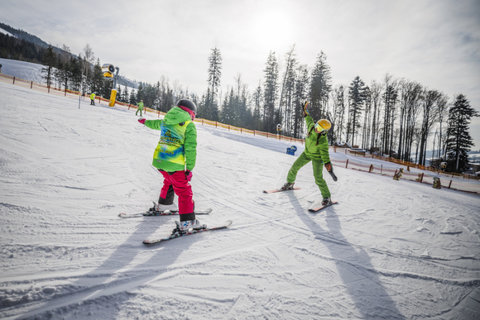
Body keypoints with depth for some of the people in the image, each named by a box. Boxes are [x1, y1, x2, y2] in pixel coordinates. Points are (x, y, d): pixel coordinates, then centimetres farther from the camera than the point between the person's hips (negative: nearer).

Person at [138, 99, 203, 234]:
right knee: (184, 191, -2)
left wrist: (145, 121, 59)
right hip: (174, 164, -7)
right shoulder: (189, 125, -6)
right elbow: (190, 149, -11)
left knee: (169, 181, 33)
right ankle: (187, 221, -7)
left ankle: (163, 204, 50)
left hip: (158, 160, 7)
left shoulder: (166, 120, 14)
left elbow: (155, 124, 37)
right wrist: (189, 168, -9)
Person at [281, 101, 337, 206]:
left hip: (317, 157, -7)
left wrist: (330, 170, -31)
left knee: (318, 178, -15)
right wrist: (305, 110, 20)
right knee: (294, 167, 12)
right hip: (307, 153, 7)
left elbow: (325, 156, -29)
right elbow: (309, 119, 7)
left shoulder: (324, 141, -31)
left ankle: (327, 198, -2)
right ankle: (289, 183, 38)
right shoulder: (312, 126, -17)